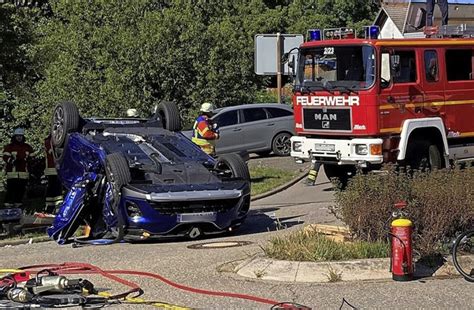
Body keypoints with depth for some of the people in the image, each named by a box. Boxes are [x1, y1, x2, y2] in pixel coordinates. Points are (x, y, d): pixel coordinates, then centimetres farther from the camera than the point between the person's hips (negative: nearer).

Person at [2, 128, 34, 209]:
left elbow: (31, 157, 19)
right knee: (11, 188, -9)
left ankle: (18, 203, 17)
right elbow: (5, 157, -7)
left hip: (24, 172, 4)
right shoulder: (9, 147, 2)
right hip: (12, 172, -4)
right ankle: (8, 205, -6)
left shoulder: (27, 147, 14)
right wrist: (12, 160, -23)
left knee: (21, 189, 6)